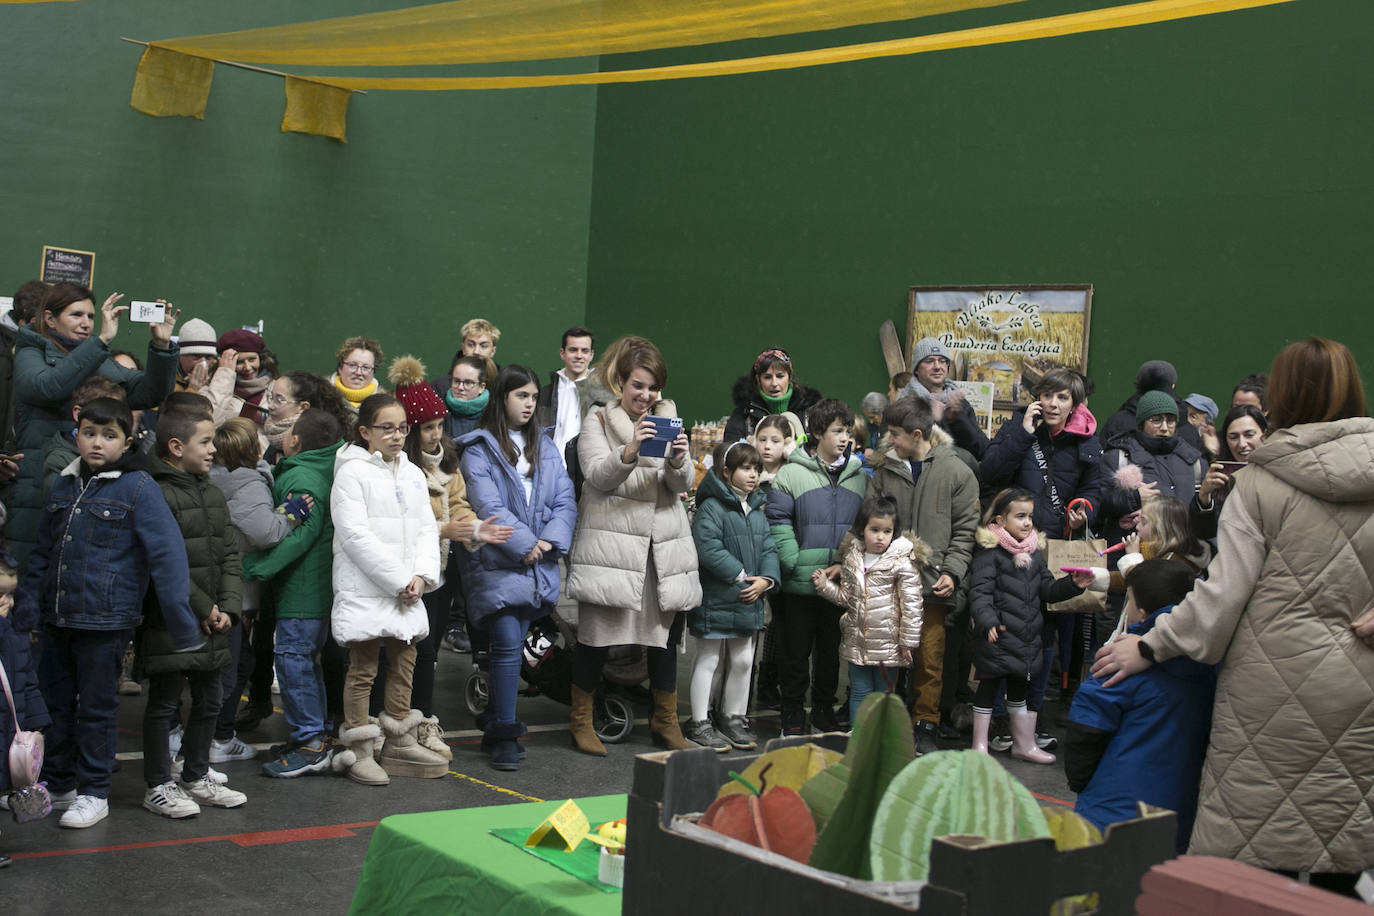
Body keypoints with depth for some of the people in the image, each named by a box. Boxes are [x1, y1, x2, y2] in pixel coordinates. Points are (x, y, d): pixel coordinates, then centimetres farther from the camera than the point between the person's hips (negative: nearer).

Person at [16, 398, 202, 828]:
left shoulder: (138, 488, -11)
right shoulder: (64, 486, 9)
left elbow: (167, 555, -15)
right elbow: (43, 552, 16)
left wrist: (182, 625, -19)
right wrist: (27, 605, 8)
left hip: (106, 619, -6)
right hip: (58, 617, 6)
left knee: (96, 707, 5)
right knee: (54, 701, 15)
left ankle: (93, 793, 19)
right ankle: (57, 786, 31)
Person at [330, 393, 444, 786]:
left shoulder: (412, 474, 13)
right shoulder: (352, 473, -8)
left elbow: (427, 528, 12)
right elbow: (356, 535, -16)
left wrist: (422, 575, -5)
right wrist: (397, 580, -16)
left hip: (409, 591, 7)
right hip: (366, 590, -7)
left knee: (404, 665, 12)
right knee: (362, 670, 0)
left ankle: (400, 744, 23)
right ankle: (358, 751, 8)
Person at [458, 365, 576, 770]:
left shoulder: (545, 447, 15)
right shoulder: (479, 449, -2)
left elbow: (565, 501, 8)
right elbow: (488, 507, -12)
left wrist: (548, 542, -8)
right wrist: (525, 545, -14)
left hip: (538, 568, 5)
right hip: (498, 565, -5)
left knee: (512, 646, 10)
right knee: (508, 645, -12)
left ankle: (497, 729, 20)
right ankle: (504, 735, -5)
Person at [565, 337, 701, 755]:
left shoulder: (668, 420, 15)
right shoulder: (598, 421, 5)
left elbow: (684, 484, 4)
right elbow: (597, 477, -9)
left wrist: (678, 460, -18)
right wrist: (630, 450, -26)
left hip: (664, 544, 4)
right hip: (611, 543, -4)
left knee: (666, 631, 7)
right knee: (597, 633, -2)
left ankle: (665, 721, 23)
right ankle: (580, 718, 15)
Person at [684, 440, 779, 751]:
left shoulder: (756, 511, 12)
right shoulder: (711, 507, -14)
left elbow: (768, 548, 11)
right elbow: (708, 548, -23)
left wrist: (766, 579, -7)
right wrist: (740, 576, -20)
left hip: (747, 600, 8)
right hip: (715, 599, -7)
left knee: (743, 661, 14)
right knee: (708, 659, 2)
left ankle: (733, 718, 28)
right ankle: (699, 723, 10)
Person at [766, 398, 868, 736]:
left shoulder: (860, 477, 8)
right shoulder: (791, 473, -4)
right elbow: (778, 521, -7)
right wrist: (794, 563, -15)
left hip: (842, 583, 3)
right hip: (800, 584, -3)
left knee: (832, 650, 13)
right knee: (796, 651, 6)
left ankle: (824, 709, 26)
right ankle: (793, 713, 18)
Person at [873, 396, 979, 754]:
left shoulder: (957, 472, 1)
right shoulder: (886, 471, 7)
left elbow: (965, 530, 2)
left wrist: (952, 572, -8)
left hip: (932, 584, -2)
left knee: (931, 660, 2)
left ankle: (925, 726, 15)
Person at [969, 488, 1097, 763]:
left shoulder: (1034, 553, 12)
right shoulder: (990, 552, -11)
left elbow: (1047, 589, 15)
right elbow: (980, 592, -18)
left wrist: (1073, 584, -1)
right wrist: (988, 621, -32)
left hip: (1028, 636, 7)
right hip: (998, 637, -7)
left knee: (1019, 689, 19)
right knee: (988, 688, 3)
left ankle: (1024, 743, 30)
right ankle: (980, 745, 14)